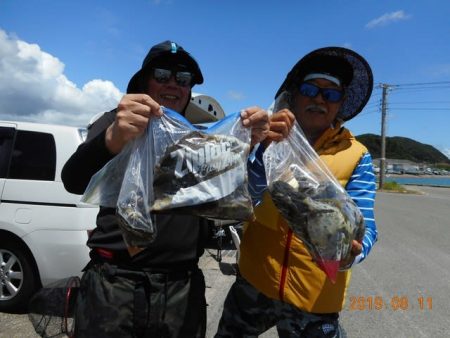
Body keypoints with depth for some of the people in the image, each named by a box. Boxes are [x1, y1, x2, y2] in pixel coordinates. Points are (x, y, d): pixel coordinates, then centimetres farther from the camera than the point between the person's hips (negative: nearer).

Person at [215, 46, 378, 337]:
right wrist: (267, 148, -29)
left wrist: (351, 253, -34)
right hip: (254, 282, 2)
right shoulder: (271, 140, -1)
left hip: (314, 296, -1)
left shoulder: (357, 156, -5)